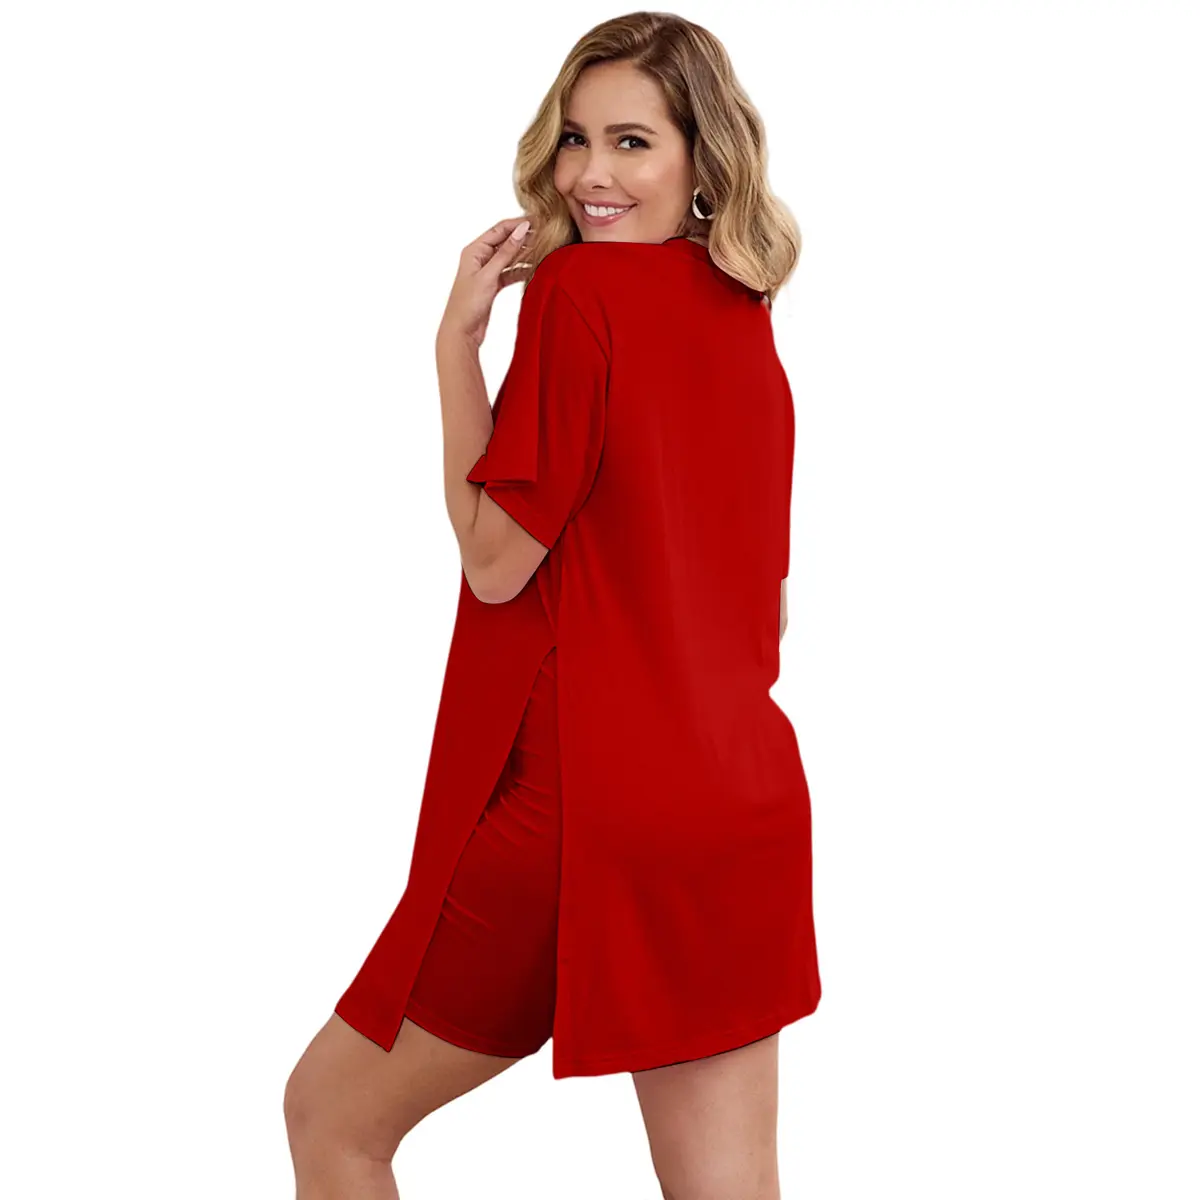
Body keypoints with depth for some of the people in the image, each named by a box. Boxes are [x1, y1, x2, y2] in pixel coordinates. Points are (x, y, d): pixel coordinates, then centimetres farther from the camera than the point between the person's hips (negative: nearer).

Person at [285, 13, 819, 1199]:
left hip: (579, 804, -7)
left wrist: (457, 338, -5)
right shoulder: (745, 320, 12)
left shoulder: (577, 289, -12)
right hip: (744, 808, 8)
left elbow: (495, 559, -10)